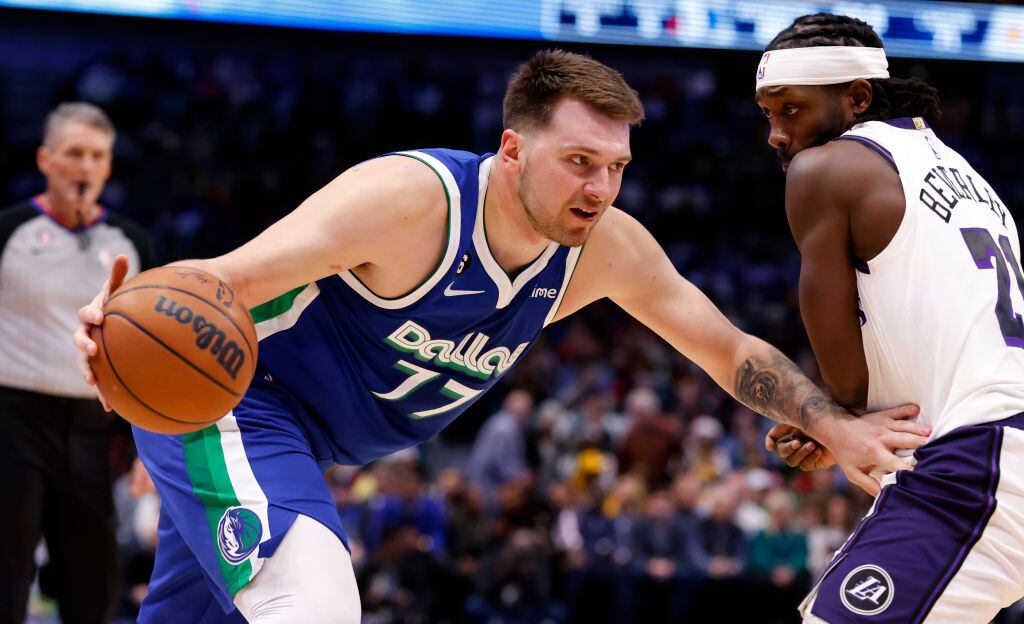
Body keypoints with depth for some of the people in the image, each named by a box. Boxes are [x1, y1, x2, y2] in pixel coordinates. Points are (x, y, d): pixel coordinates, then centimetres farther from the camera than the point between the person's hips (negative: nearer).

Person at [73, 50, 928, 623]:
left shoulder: (608, 250, -12)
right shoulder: (411, 200, -32)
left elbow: (731, 351, -2)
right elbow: (224, 280, -35)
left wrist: (837, 427, -17)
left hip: (298, 437, 8)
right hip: (228, 398, -8)